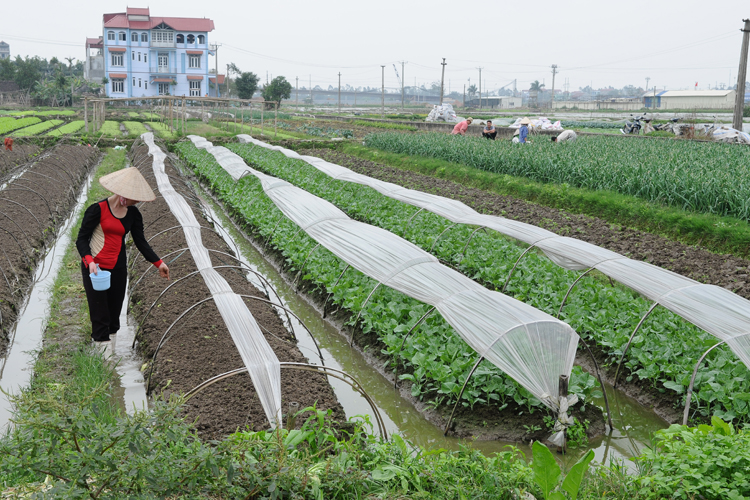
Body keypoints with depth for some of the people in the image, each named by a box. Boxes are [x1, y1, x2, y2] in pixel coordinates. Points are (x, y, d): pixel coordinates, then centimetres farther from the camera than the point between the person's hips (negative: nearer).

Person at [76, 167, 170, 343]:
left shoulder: (133, 214, 3)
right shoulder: (98, 209, -12)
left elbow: (140, 241, 8)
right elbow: (82, 239, -9)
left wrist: (158, 263, 0)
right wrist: (89, 261, -24)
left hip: (118, 269, 5)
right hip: (94, 268, -5)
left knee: (114, 310, 12)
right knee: (99, 314, -3)